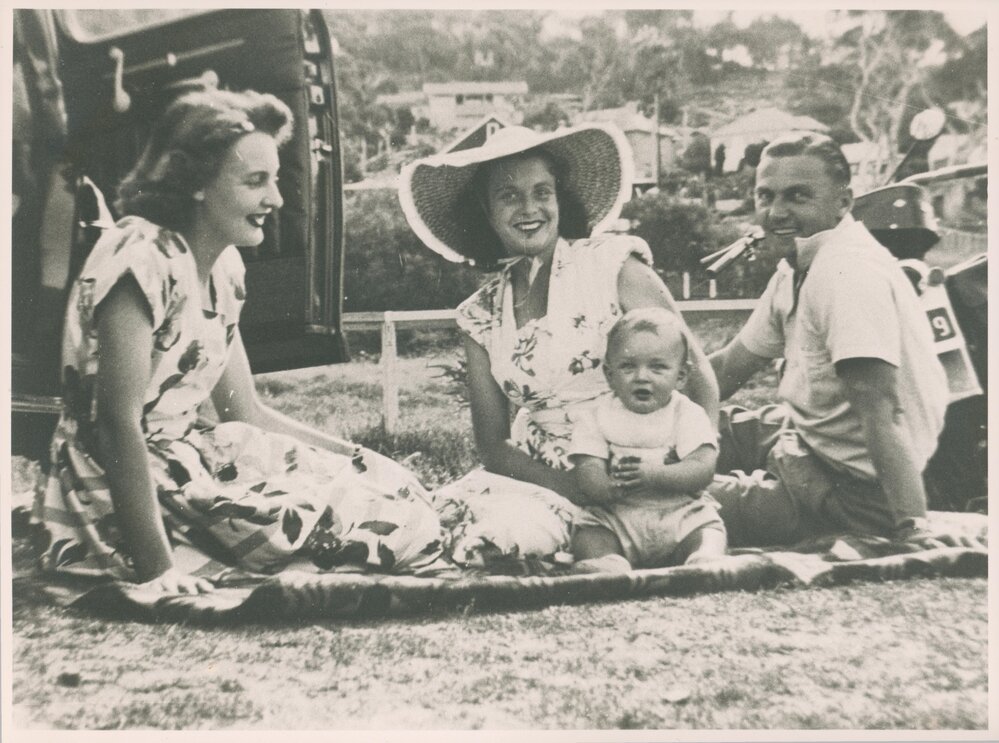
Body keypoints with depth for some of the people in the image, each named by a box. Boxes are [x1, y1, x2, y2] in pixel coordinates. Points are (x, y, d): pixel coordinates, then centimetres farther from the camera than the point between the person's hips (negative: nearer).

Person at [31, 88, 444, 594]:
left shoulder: (222, 266, 8)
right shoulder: (140, 258, -18)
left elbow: (246, 414, 11)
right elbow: (118, 421, -24)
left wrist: (363, 459, 4)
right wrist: (157, 570, -28)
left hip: (191, 455, 9)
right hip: (125, 492, -8)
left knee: (397, 491, 2)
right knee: (394, 528, -11)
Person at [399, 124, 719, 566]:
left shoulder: (614, 267, -4)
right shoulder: (480, 316, 7)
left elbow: (699, 376, -3)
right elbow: (493, 442, 3)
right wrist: (577, 491, -14)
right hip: (539, 481, 3)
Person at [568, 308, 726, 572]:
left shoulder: (688, 414, 1)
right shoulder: (596, 419, 3)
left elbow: (704, 469, -12)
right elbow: (587, 478, -9)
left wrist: (655, 475, -30)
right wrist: (615, 487, -33)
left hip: (681, 514, 0)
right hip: (615, 518, 1)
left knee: (708, 532, -25)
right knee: (587, 535, -24)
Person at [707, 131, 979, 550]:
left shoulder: (848, 270, -24)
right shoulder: (800, 266, 6)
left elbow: (879, 405, -33)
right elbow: (732, 365, 13)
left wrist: (912, 524, -37)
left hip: (851, 488, -9)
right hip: (805, 436, 9)